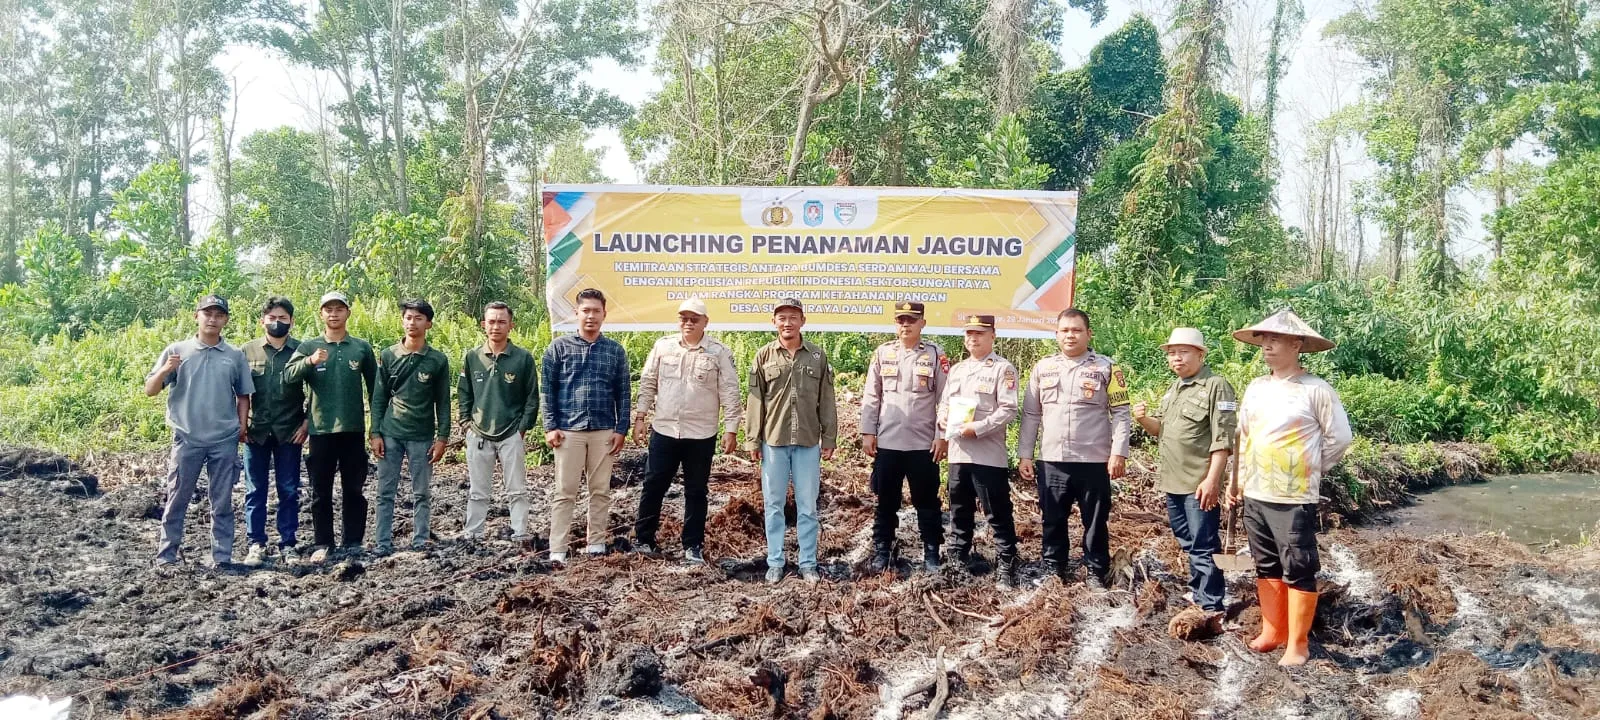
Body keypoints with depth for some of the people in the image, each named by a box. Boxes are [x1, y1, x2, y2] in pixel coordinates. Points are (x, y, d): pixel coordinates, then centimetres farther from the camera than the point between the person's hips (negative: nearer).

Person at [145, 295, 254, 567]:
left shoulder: (235, 356, 7)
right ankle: (166, 556, 12)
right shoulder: (177, 351, 2)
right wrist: (165, 370, -17)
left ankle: (222, 558, 11)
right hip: (186, 438, -1)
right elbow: (150, 390, 1)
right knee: (176, 500, 5)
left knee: (222, 503, 6)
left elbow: (243, 395, 14)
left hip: (224, 440, 1)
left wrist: (242, 426, 3)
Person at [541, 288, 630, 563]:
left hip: (604, 431, 2)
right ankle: (557, 550, 1)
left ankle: (597, 544, 18)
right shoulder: (559, 347, 2)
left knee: (601, 491, 8)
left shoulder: (615, 351, 7)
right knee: (564, 492, 0)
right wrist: (550, 426, -5)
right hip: (568, 430, -2)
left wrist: (621, 429, 2)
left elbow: (622, 393, 8)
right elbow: (547, 389, 1)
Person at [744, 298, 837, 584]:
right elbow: (755, 401, 1)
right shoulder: (764, 356, 1)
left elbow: (826, 401, 5)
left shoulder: (817, 356, 4)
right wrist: (752, 441, -2)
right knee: (773, 505, 7)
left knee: (807, 506, 6)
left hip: (808, 442, 0)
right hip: (773, 441, 0)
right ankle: (775, 563, 17)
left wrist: (829, 439, 3)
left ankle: (808, 563, 15)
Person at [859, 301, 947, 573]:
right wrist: (867, 432, 1)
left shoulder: (935, 355, 0)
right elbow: (871, 397, 7)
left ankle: (932, 555, 15)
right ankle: (881, 553, 18)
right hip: (887, 443, 2)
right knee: (886, 502, 9)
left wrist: (942, 436, -7)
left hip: (924, 444, -1)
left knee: (927, 502, 6)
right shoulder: (882, 354, 5)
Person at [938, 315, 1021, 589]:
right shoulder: (956, 370, 17)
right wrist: (942, 419, -2)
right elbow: (943, 402, 21)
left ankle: (1006, 568, 4)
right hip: (958, 453, 7)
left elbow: (1008, 410, -13)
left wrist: (977, 428, -20)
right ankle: (957, 561, 26)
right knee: (959, 512, 15)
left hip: (989, 455, -7)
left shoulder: (1003, 368, -5)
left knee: (998, 515, -2)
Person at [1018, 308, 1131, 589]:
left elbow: (1120, 413, -1)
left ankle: (1096, 573, 18)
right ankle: (1054, 571, 24)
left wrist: (1119, 453, -10)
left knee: (1095, 522, 6)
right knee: (1052, 521, 11)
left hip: (1094, 461, -3)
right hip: (1051, 461, 3)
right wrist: (1024, 454, 7)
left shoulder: (1106, 368, 0)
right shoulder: (1042, 368, 9)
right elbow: (1031, 415, 11)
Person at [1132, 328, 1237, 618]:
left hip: (1199, 484, -8)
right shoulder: (1173, 389, 15)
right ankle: (1196, 595, 30)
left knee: (1203, 547, -4)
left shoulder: (1216, 386, -11)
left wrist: (1212, 479, -22)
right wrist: (1143, 419, 0)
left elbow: (1222, 439, -16)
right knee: (1187, 544, 18)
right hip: (1173, 482, 9)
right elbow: (1161, 428, 23)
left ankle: (1210, 608, 1)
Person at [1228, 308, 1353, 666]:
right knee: (1267, 568, 15)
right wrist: (1241, 478, 14)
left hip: (1295, 499, -6)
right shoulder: (1255, 388, 7)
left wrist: (1309, 471, 3)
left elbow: (1339, 438, -5)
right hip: (1255, 496, 6)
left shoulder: (1316, 390, -11)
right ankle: (1272, 632, 28)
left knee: (1299, 572, 1)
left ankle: (1297, 644, 10)